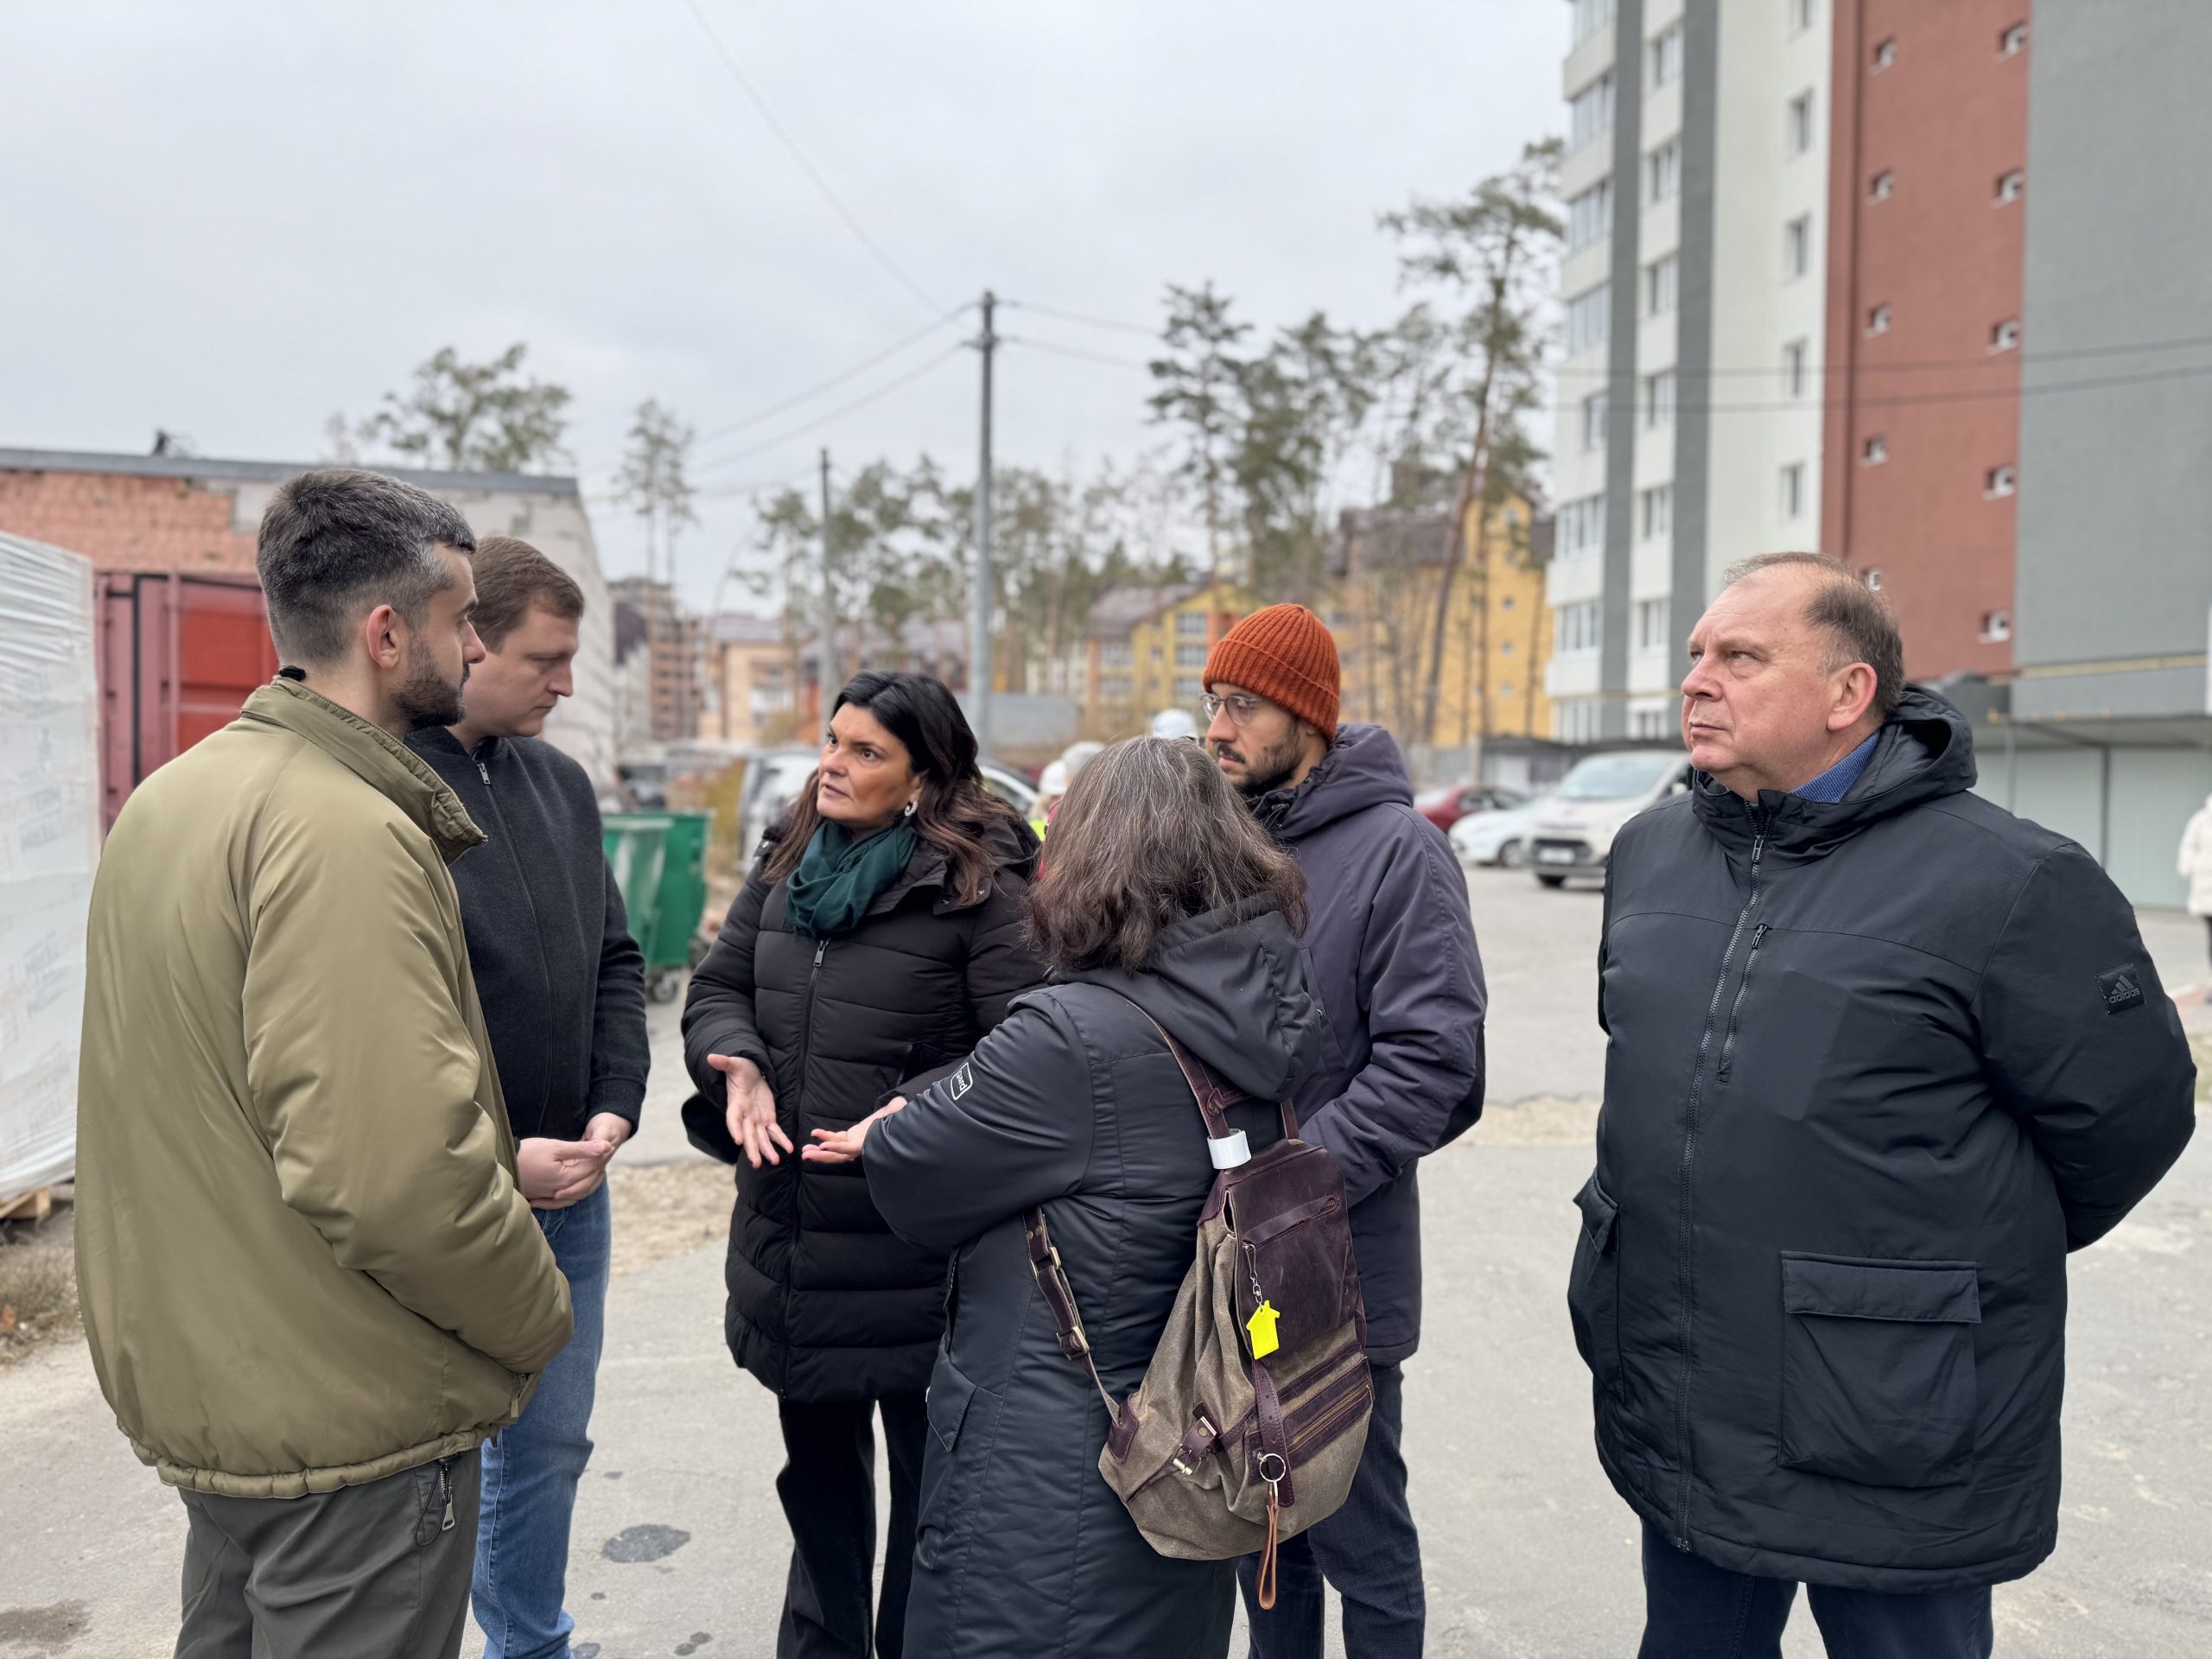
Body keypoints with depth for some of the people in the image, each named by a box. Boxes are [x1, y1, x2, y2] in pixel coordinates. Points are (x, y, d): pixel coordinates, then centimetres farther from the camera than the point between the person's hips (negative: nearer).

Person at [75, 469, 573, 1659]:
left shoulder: (168, 797, 6)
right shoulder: (348, 830, -24)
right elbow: (396, 1173, -31)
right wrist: (535, 1319, -15)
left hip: (188, 1380, 9)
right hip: (350, 1424, -9)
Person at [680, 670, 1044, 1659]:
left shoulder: (982, 888, -14)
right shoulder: (786, 863, 7)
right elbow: (718, 986, 11)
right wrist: (737, 1063, -9)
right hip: (792, 1233, 7)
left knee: (927, 1470, 12)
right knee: (817, 1464, 25)